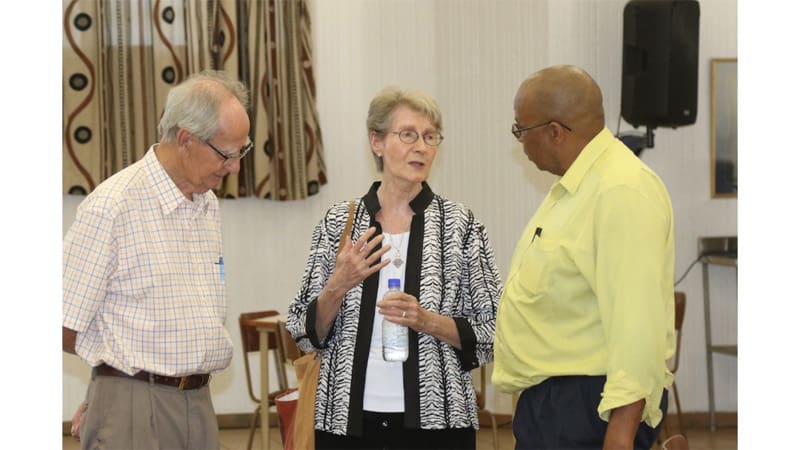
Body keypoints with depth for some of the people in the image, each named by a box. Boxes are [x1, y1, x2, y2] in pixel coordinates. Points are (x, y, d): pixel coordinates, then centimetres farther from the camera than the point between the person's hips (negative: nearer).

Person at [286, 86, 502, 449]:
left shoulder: (460, 225, -2)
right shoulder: (338, 222, 1)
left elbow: (490, 334, -1)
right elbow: (305, 333, 3)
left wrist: (426, 321, -16)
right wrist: (338, 287, -14)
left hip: (433, 419, -1)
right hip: (348, 419, 1)